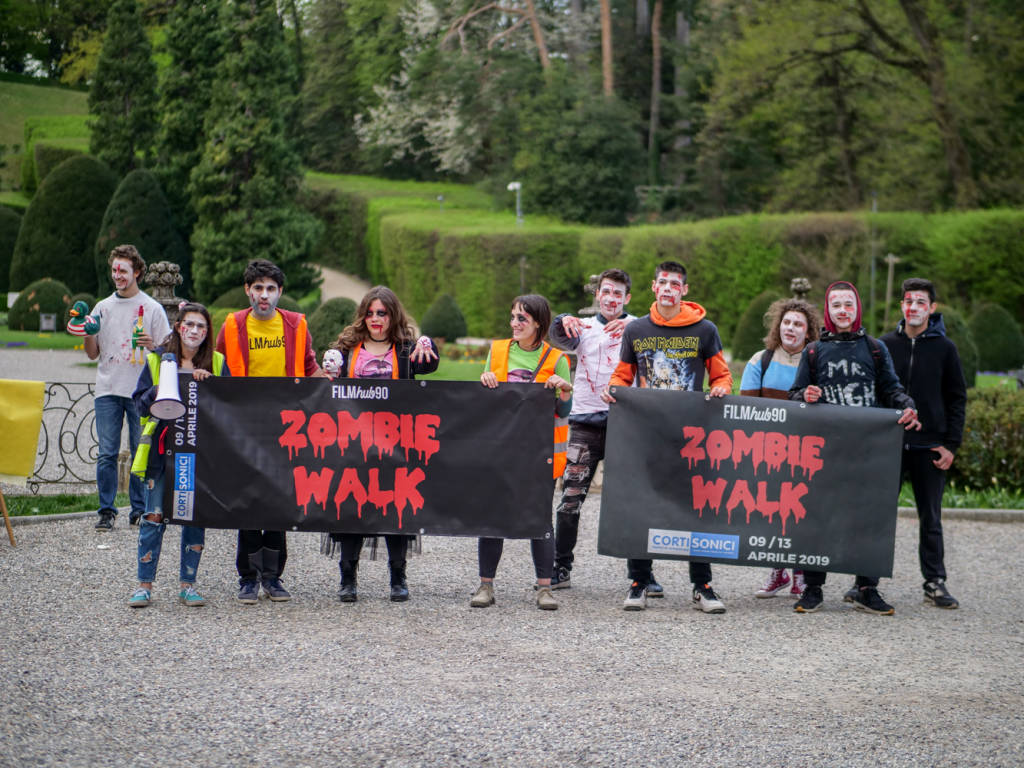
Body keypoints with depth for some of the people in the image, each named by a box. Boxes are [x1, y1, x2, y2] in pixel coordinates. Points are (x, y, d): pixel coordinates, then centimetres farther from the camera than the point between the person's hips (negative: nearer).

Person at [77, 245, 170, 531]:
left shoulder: (152, 308, 3)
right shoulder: (103, 308, 13)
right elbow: (93, 354, 16)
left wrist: (151, 345, -17)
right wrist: (87, 335, -4)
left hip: (141, 391, -2)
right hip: (107, 390, 2)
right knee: (106, 454, -1)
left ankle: (139, 509, 10)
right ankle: (106, 511, 4)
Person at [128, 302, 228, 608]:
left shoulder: (216, 363, 9)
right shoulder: (157, 360, 6)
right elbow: (140, 402, 3)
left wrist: (210, 383, -12)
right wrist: (158, 391, -16)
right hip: (163, 448, -1)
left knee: (195, 516, 3)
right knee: (154, 516, -4)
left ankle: (188, 584, 13)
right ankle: (145, 585, 3)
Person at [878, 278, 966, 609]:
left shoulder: (944, 348, 3)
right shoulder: (885, 345, 6)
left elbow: (957, 398, 5)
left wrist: (951, 445, -3)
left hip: (929, 447, -1)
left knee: (930, 519, 5)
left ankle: (935, 582, 11)